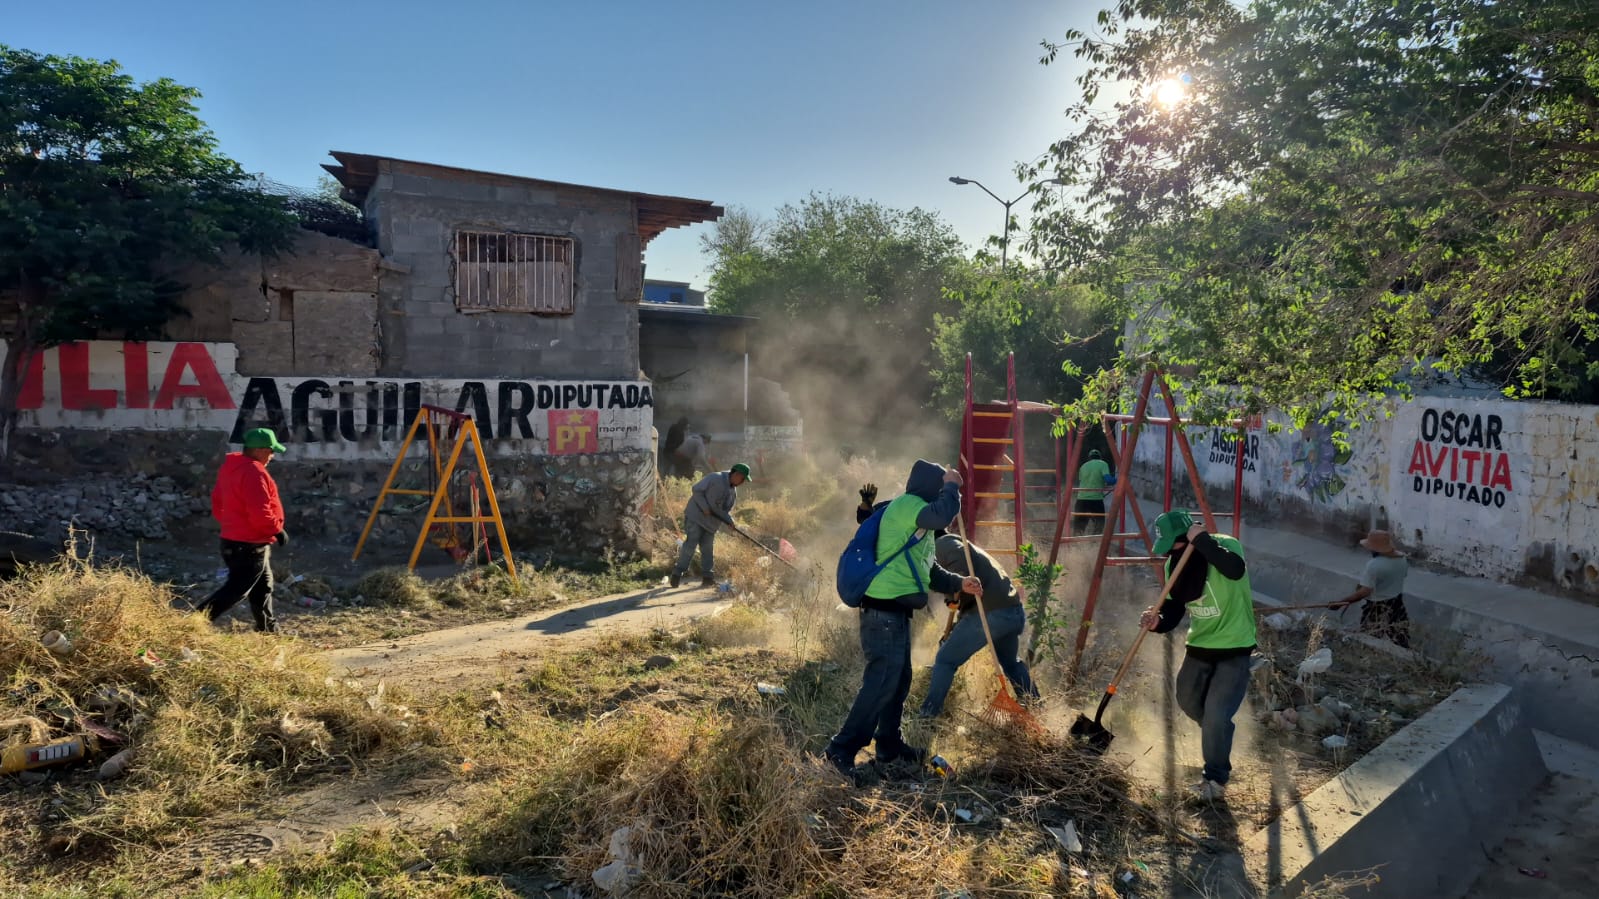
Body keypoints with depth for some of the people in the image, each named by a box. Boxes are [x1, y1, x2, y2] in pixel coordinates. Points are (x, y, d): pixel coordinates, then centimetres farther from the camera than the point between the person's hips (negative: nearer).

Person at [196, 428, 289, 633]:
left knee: (263, 585, 20)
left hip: (234, 539, 11)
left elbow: (218, 502, 17)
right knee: (236, 589, -5)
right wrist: (278, 530, -13)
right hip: (250, 545, -11)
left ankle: (267, 626, 29)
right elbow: (260, 512, -25)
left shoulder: (230, 468, 10)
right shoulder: (254, 472, -20)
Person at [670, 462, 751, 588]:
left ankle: (707, 577, 10)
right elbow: (697, 490, -13)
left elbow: (725, 511, 15)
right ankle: (678, 574, -8)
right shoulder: (715, 478, -12)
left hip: (711, 522, 7)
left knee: (708, 549, 5)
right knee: (691, 543, -14)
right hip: (696, 516, -7)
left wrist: (730, 522, -6)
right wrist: (705, 508, -19)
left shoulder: (733, 492, 12)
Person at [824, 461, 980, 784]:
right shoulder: (906, 504, -11)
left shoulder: (914, 516, 23)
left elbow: (928, 569, 29)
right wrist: (952, 486, -11)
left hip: (895, 612, 11)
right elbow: (943, 515, -29)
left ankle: (889, 745, 28)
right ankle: (842, 749, -7)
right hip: (885, 612, -11)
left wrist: (959, 583, 18)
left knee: (899, 681, 17)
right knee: (880, 683, -12)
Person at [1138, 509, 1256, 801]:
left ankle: (1216, 779, 8)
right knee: (1187, 701, 19)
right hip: (1199, 646, 7)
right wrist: (1158, 621, -23)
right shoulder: (1175, 563, -3)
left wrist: (1202, 540, -40)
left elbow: (1236, 570, -46)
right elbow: (1173, 610, -1)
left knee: (1216, 714, -13)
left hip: (1234, 648, -7)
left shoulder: (1225, 545, -22)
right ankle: (1219, 736, 50)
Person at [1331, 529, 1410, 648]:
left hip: (1378, 610, -7)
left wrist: (1341, 602, -25)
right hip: (1397, 605, 7)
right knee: (1398, 639, 19)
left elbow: (1365, 592, -28)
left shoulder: (1374, 565, -27)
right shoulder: (1402, 559, -4)